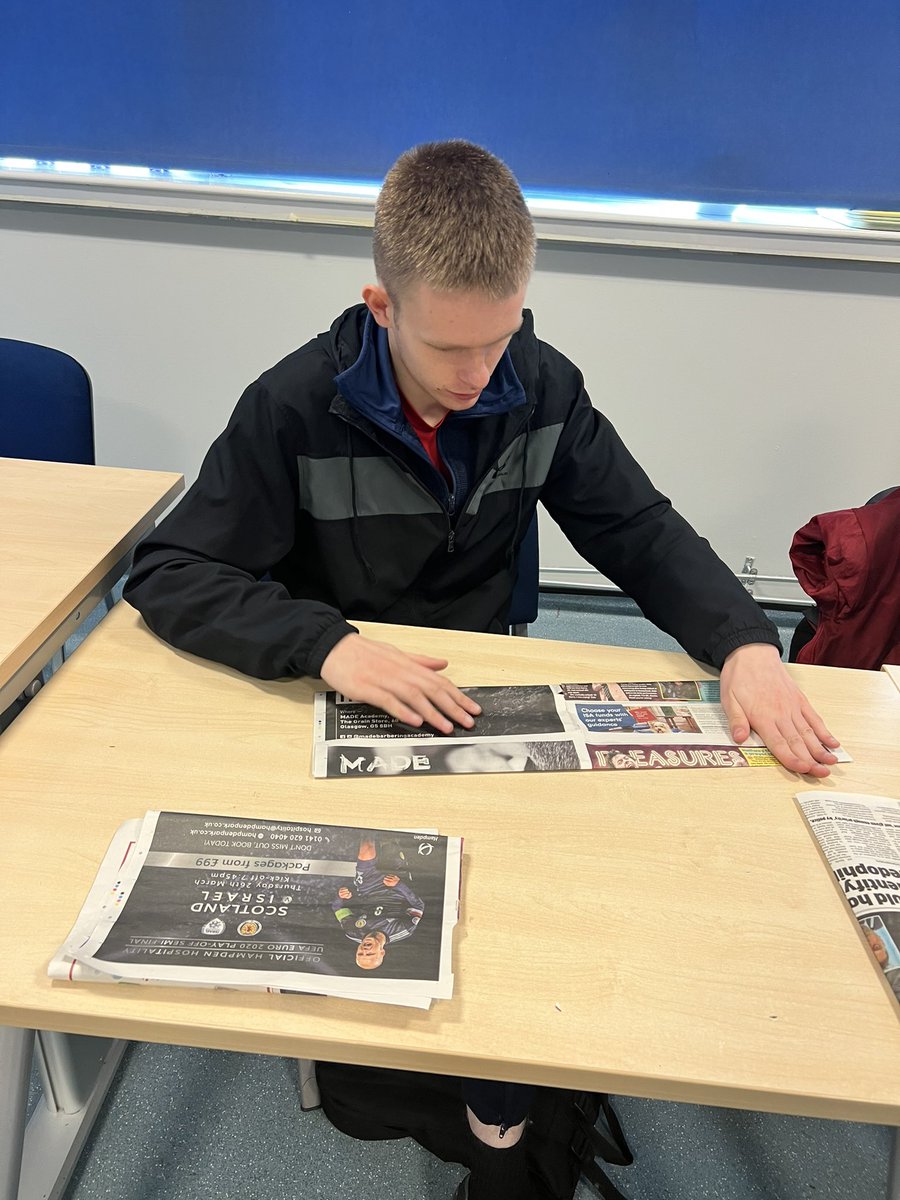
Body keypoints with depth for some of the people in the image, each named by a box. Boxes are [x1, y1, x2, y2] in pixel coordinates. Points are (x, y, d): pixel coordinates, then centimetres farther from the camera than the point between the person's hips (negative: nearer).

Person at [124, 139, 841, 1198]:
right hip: (337, 708, -2)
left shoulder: (543, 388, -6)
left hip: (481, 691, 3)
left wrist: (746, 642, -20)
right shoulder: (297, 407, -17)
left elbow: (641, 532, -2)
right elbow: (166, 573, -18)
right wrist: (328, 643, -34)